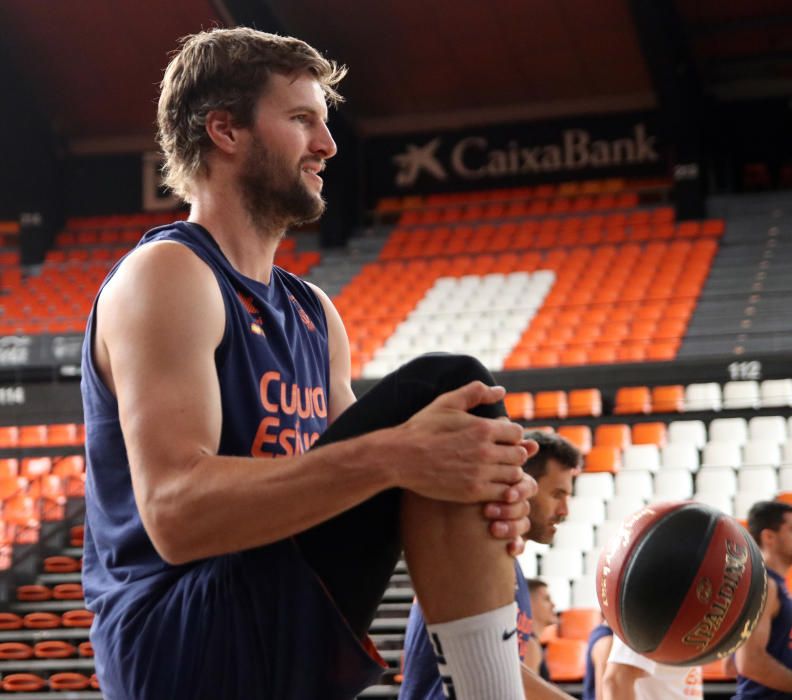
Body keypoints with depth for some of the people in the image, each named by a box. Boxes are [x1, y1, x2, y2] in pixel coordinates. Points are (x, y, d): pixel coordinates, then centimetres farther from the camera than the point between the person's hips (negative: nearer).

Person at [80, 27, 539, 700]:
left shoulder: (313, 314, 20)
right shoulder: (168, 275, -8)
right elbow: (174, 515, -22)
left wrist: (482, 491, -7)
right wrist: (395, 455, -30)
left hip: (286, 640, 9)